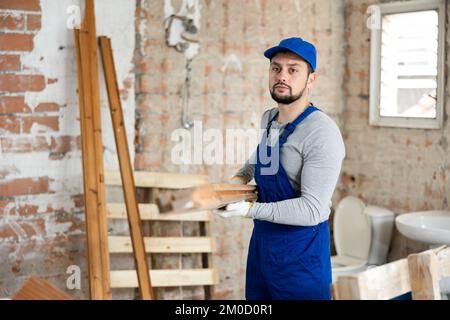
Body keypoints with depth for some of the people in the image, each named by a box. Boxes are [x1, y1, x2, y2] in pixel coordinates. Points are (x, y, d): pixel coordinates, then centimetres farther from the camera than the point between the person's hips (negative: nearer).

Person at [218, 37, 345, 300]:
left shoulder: (322, 133, -21)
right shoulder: (268, 119, 5)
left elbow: (312, 209, -25)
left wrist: (250, 209, -28)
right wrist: (240, 178, 9)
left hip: (301, 248, -8)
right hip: (261, 239, 8)